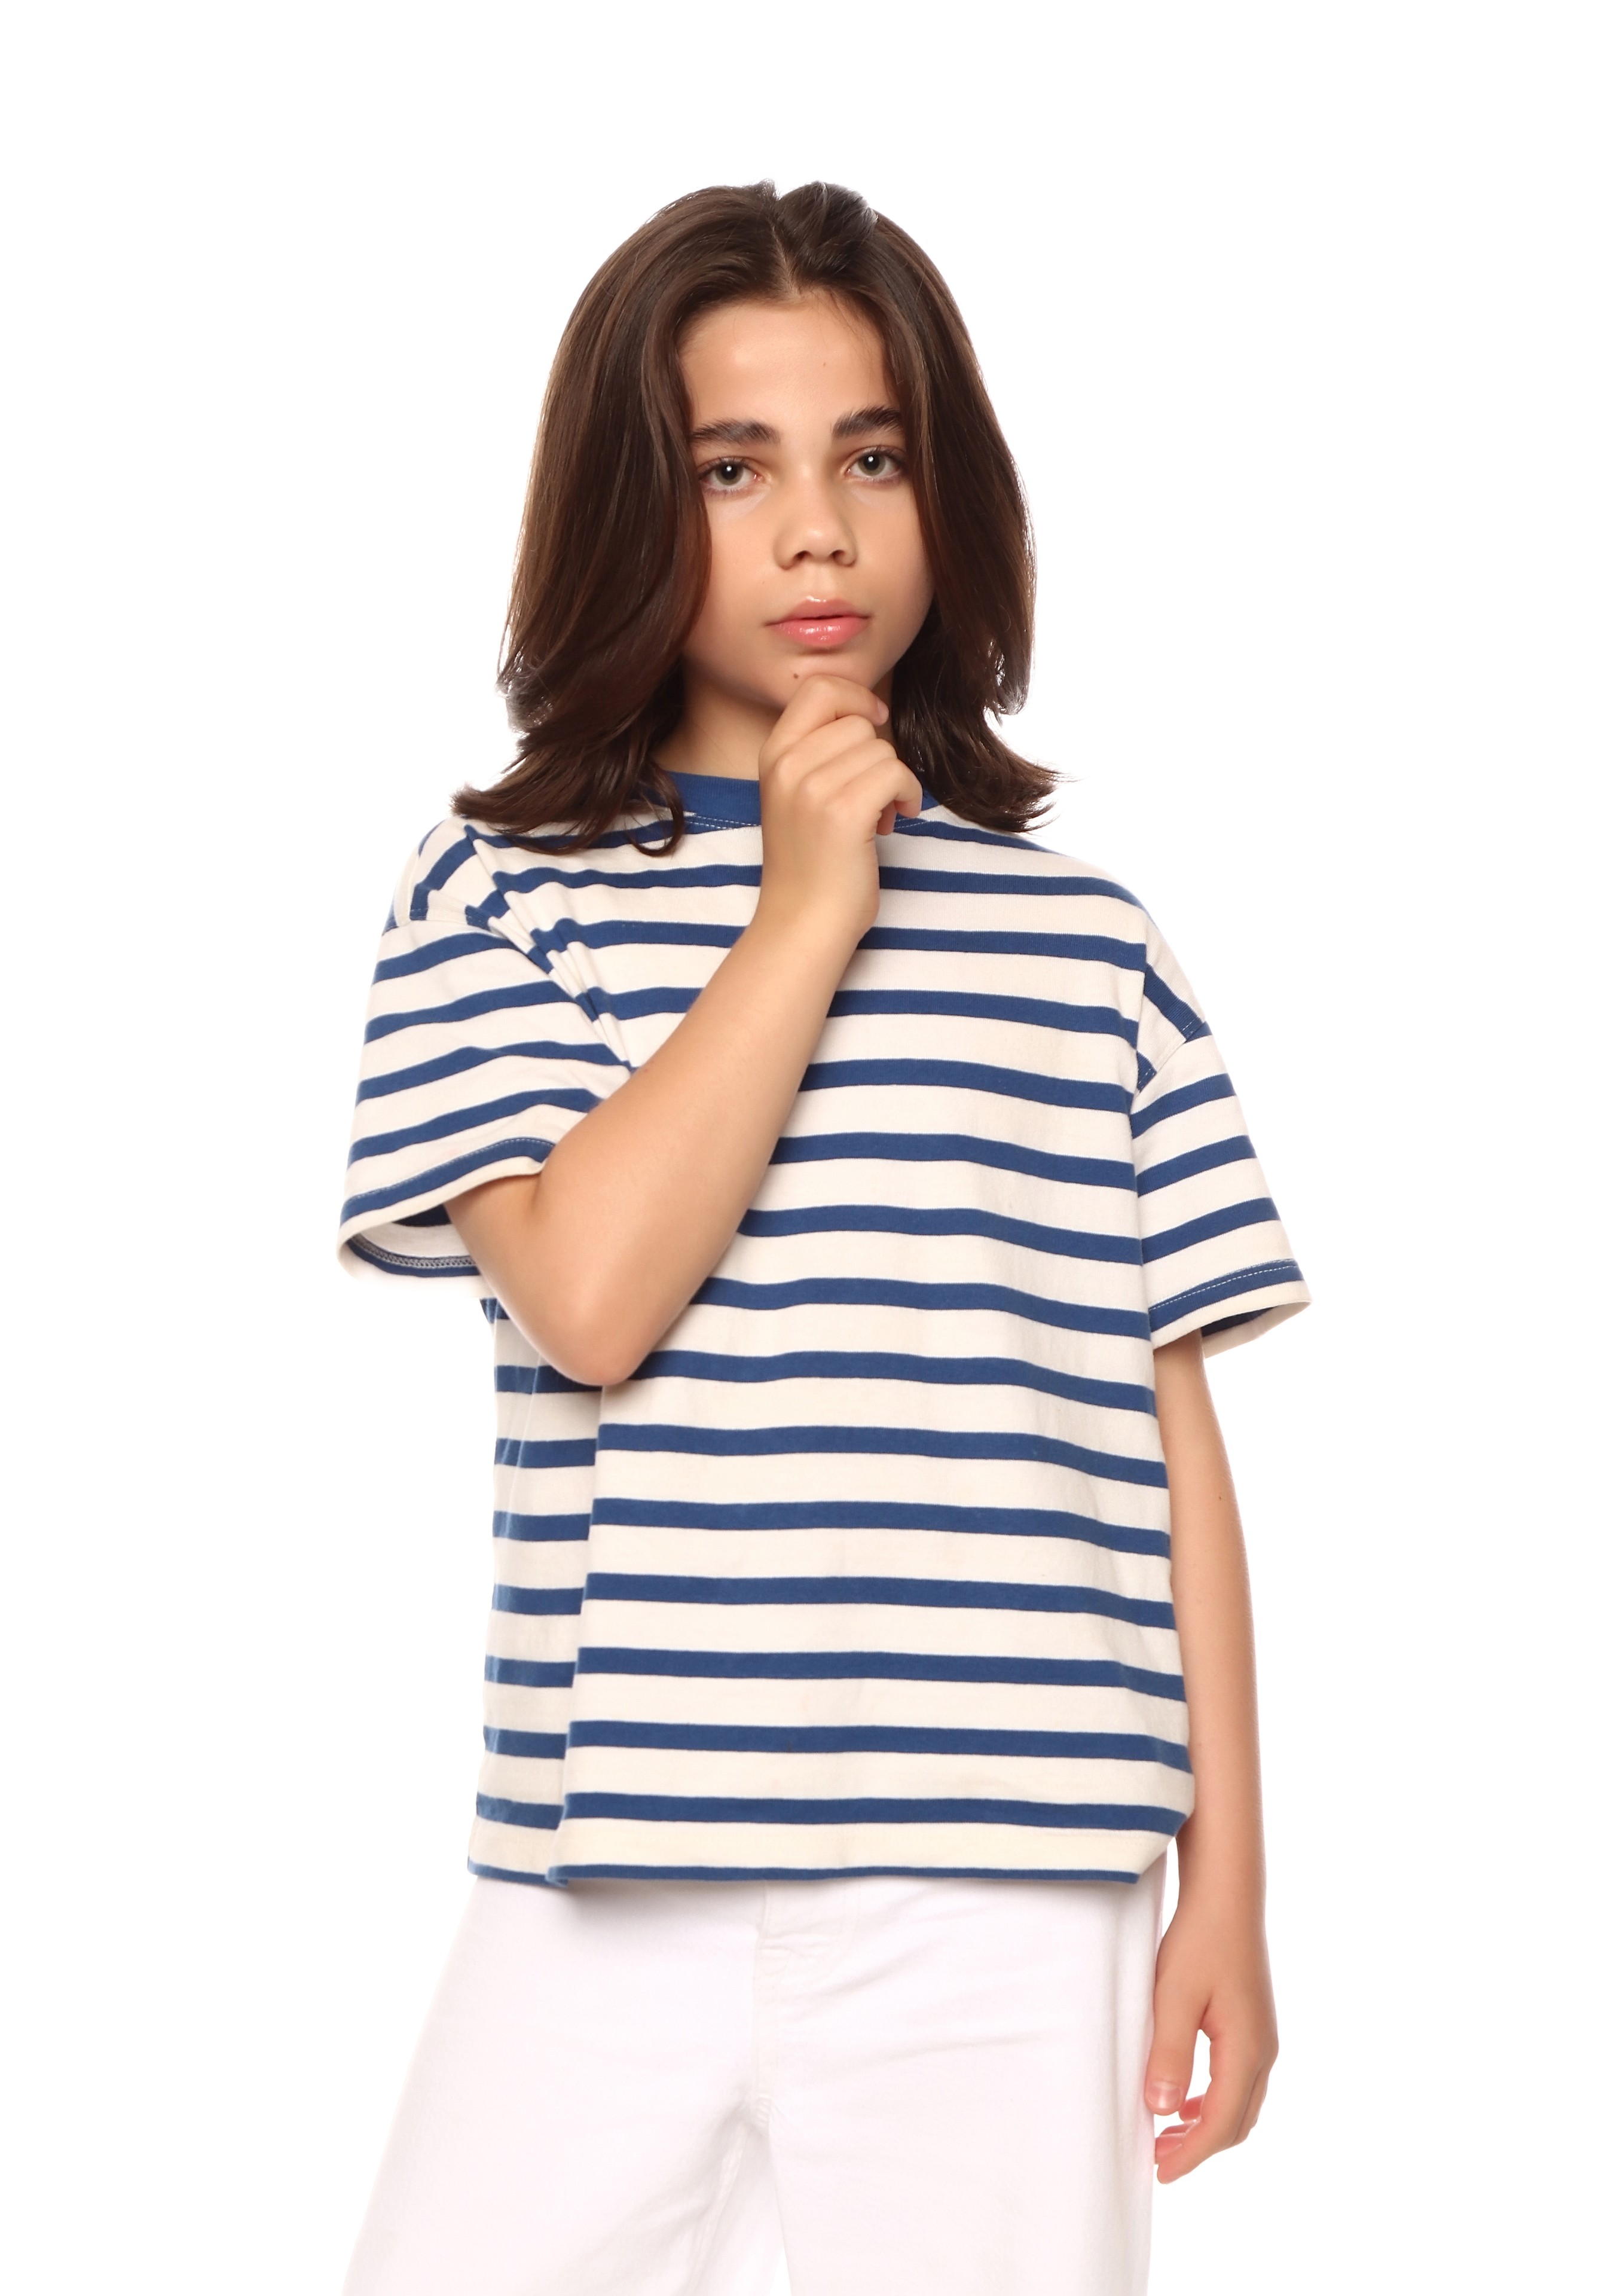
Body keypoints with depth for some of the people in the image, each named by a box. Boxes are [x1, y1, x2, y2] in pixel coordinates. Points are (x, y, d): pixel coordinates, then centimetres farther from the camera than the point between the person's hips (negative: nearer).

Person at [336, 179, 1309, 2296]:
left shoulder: (1083, 937, 9)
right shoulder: (503, 898, 4)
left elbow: (1174, 1432, 9)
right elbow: (590, 1293, -13)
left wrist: (1229, 1883, 6)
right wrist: (809, 908, -8)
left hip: (1008, 1906, 1)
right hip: (615, 1893, -1)